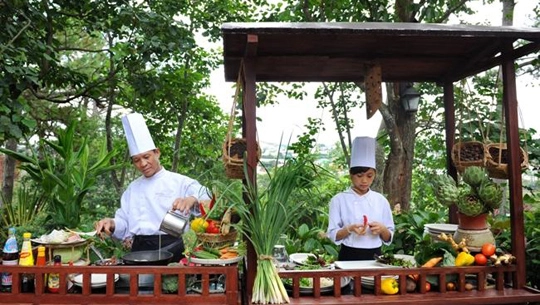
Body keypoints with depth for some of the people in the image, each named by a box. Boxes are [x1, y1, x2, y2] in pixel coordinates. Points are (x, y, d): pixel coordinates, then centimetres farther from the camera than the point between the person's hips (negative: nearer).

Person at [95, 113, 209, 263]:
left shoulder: (181, 182, 3)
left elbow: (208, 202, -10)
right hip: (140, 250, 4)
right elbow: (124, 223, 21)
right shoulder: (133, 188, 19)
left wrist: (192, 200, -31)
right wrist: (111, 224, -1)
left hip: (171, 248, -3)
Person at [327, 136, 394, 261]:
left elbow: (388, 238, 5)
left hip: (374, 256, 2)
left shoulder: (381, 200, 2)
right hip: (349, 256, -2)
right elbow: (333, 235, -6)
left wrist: (382, 229, -15)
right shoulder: (339, 199, -6)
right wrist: (349, 229, -23)